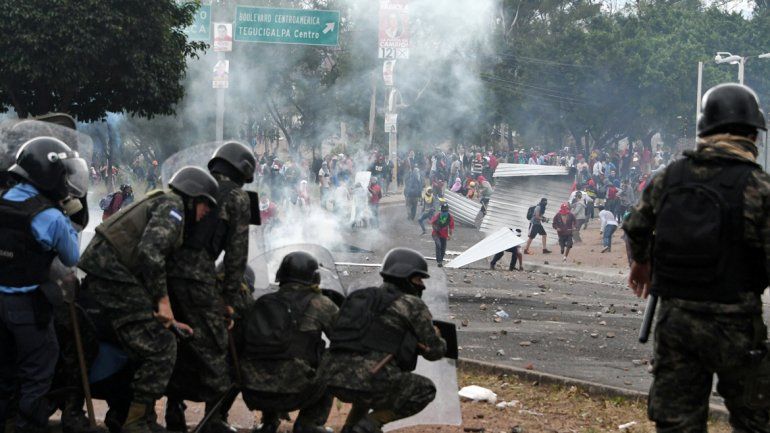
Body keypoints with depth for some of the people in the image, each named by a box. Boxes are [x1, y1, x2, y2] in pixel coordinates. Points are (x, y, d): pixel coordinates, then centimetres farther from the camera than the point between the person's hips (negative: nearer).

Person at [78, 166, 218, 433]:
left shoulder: (158, 206, 27)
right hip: (115, 276, -10)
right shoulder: (172, 206, -4)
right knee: (161, 349, -7)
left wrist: (168, 319, 26)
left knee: (144, 350, 17)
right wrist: (162, 301, -14)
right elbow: (150, 252, -20)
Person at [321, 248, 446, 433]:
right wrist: (439, 341, 36)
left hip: (334, 379, 7)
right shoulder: (413, 305, 6)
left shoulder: (364, 298, 26)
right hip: (367, 381, -7)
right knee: (425, 390, 16)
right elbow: (434, 350, 12)